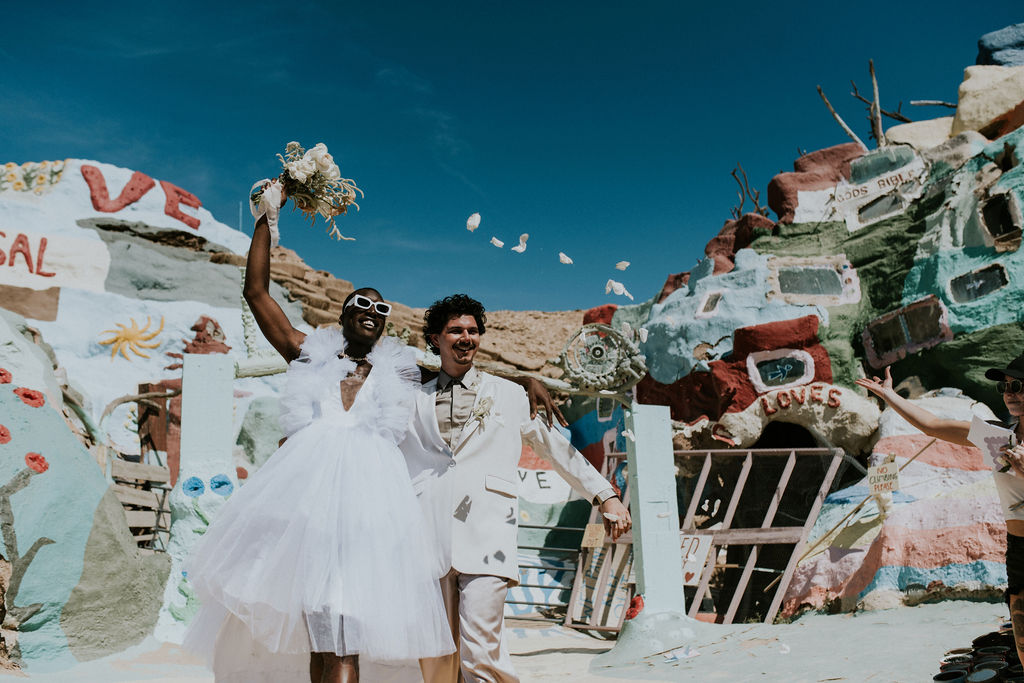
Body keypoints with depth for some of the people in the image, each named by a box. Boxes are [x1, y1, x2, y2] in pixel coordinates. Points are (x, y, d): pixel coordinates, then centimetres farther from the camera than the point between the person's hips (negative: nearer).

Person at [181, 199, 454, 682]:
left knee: (342, 641, -10)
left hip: (369, 487, 0)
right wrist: (266, 217, 21)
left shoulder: (397, 372, 21)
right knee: (318, 634, -1)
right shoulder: (311, 354, 19)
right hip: (308, 481, 1)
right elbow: (255, 290, 19)